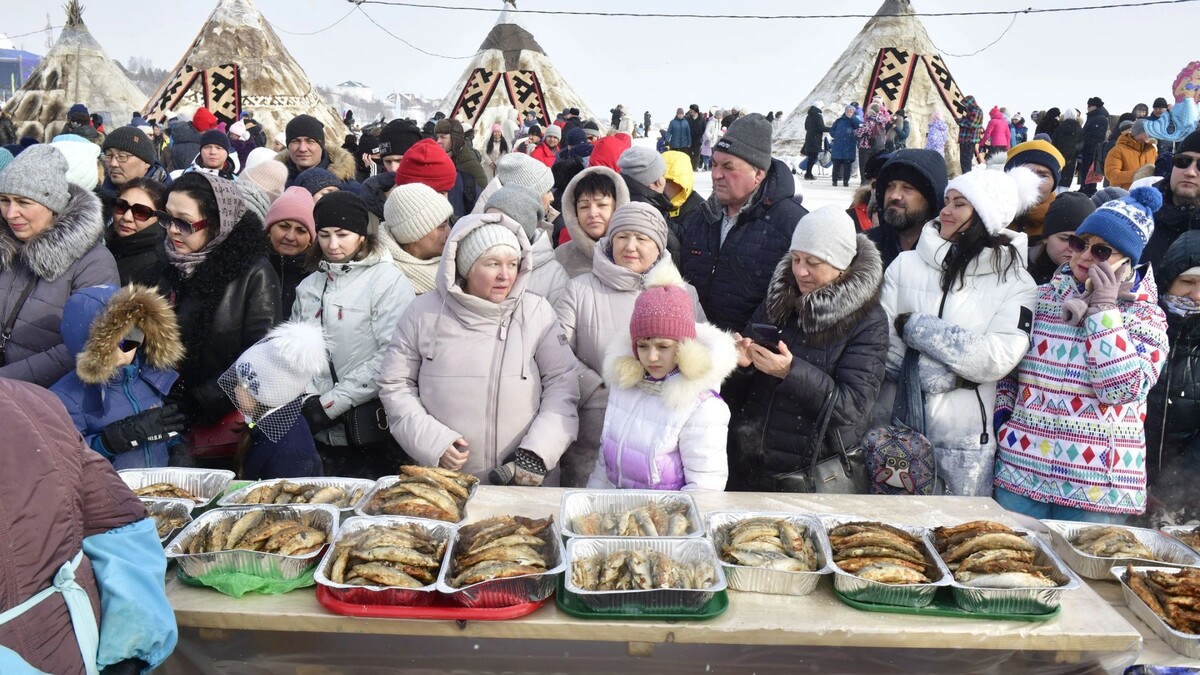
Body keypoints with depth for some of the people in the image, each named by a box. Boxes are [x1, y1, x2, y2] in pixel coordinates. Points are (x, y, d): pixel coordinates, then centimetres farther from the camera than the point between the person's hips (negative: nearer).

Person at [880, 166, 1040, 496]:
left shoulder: (1016, 282, 0)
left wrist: (914, 327, -12)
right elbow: (882, 343, -6)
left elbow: (998, 358, -14)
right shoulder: (906, 264, 3)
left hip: (964, 441, -1)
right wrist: (942, 377, -17)